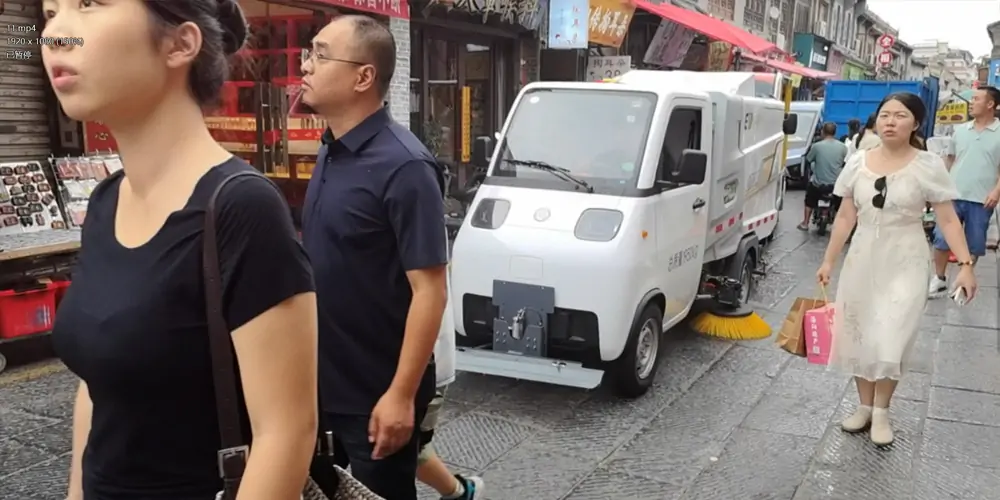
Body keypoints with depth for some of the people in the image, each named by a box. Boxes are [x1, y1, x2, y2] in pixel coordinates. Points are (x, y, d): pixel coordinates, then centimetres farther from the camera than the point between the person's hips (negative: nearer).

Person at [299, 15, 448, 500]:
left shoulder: (403, 166, -21)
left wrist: (402, 395, -22)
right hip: (325, 381, 8)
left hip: (377, 393, -8)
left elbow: (429, 290, -21)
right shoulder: (331, 151, 4)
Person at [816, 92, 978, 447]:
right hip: (863, 260, 3)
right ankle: (865, 406, 26)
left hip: (905, 263, -3)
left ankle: (881, 412, 16)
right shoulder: (858, 163, 1)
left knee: (890, 341, -5)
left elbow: (948, 220, -6)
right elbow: (845, 217, 7)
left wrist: (966, 264, -14)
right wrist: (829, 261, 8)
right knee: (858, 336, 8)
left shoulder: (928, 166, -8)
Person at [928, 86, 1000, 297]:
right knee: (941, 238, 3)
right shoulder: (960, 130, 7)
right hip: (953, 195, 3)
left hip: (981, 200, -3)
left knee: (973, 245, 7)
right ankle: (939, 279, 15)